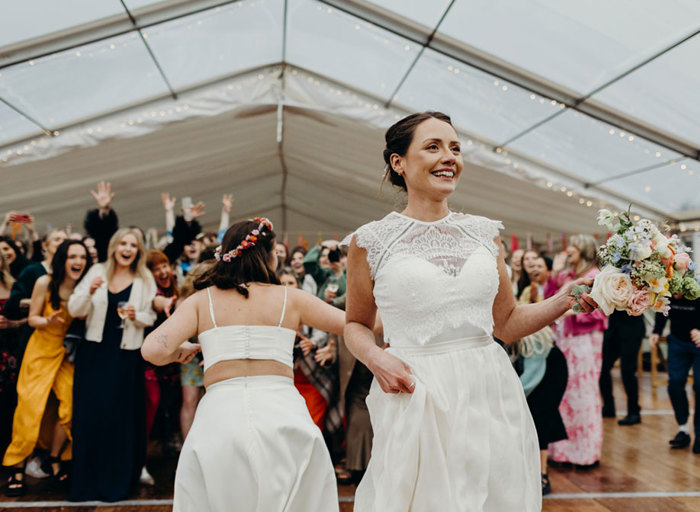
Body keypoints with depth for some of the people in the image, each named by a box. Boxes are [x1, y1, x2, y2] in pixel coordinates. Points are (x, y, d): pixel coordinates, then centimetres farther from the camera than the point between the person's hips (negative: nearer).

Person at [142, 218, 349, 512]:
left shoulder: (202, 300, 9)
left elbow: (154, 350, -2)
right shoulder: (290, 298, 9)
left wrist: (181, 350, 18)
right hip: (282, 414, 0)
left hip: (218, 417, 0)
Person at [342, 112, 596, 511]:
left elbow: (507, 323, 13)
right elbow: (356, 324, 8)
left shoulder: (484, 233, 8)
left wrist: (564, 302, -1)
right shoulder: (371, 241, -1)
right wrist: (374, 356, -11)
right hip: (416, 401, -3)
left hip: (491, 397, 4)